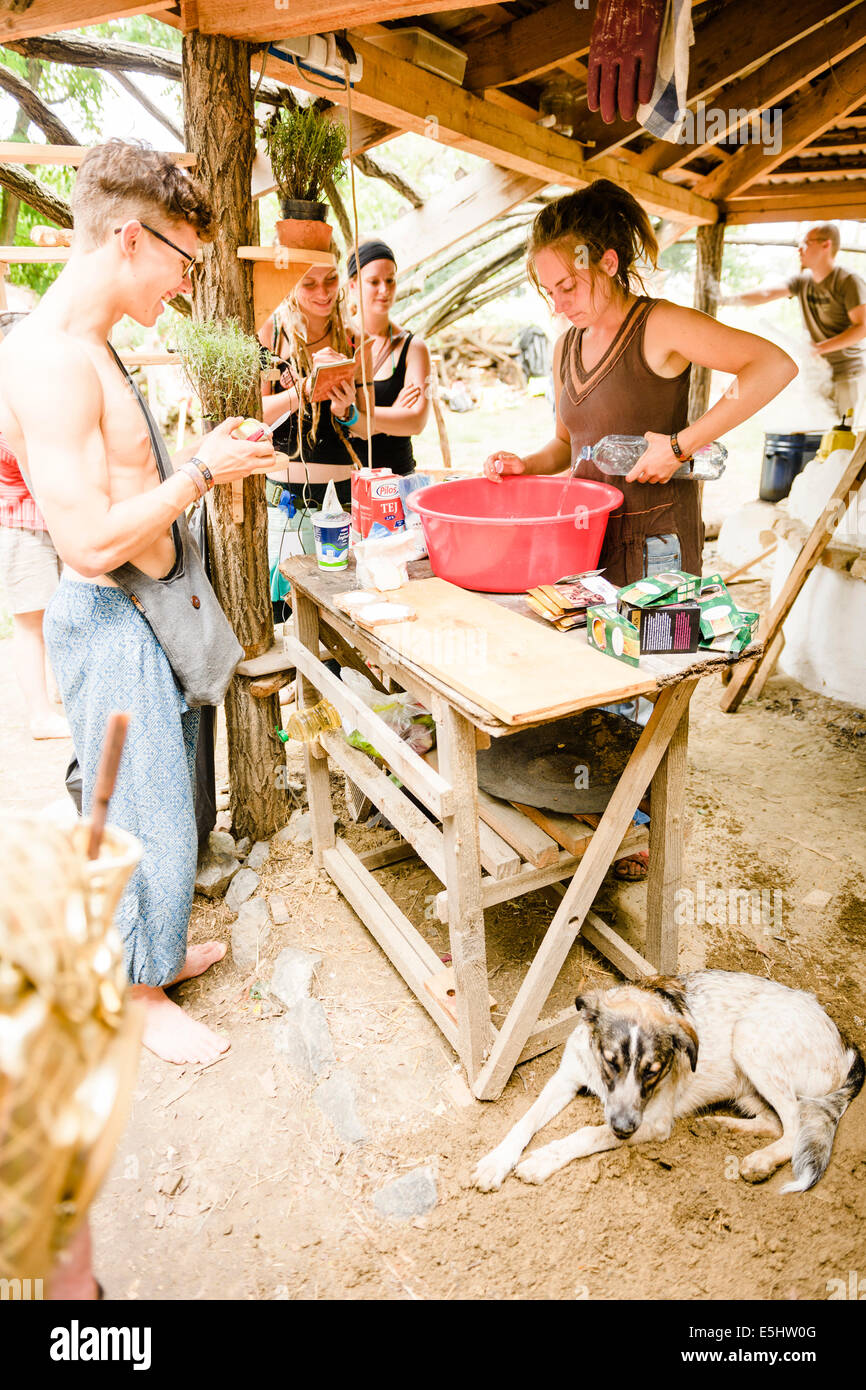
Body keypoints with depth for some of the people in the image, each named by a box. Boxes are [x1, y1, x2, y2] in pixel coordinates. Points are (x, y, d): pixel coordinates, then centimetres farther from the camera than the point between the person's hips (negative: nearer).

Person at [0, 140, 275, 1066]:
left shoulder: (87, 348, 11)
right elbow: (94, 538, -25)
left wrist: (204, 459, 11)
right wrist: (201, 471, -17)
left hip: (146, 613, 10)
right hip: (110, 622, -10)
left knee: (162, 805, 20)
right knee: (148, 822, 3)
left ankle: (156, 949, 41)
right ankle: (140, 996, 26)